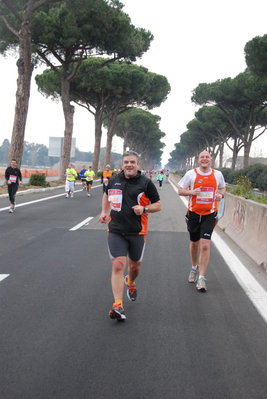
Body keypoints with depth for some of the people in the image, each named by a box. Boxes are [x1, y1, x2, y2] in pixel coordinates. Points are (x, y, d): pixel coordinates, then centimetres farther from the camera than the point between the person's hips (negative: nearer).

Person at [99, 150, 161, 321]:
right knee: (118, 265, -12)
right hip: (116, 231, 1)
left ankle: (131, 283, 50)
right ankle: (118, 305, -13)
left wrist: (144, 209, -16)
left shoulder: (146, 182, -3)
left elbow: (158, 205, 2)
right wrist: (104, 211, 14)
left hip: (137, 232, 0)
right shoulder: (114, 180, 6)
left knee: (135, 266, 14)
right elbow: (107, 194, 27)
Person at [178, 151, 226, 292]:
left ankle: (201, 278, -5)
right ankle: (194, 267, 43)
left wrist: (221, 194, -4)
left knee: (205, 245, -12)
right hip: (194, 213, 1)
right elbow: (180, 190, 2)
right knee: (194, 243, 15)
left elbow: (222, 188, 20)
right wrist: (192, 192, -18)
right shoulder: (191, 174, -2)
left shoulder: (218, 174, 2)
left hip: (209, 214, -1)